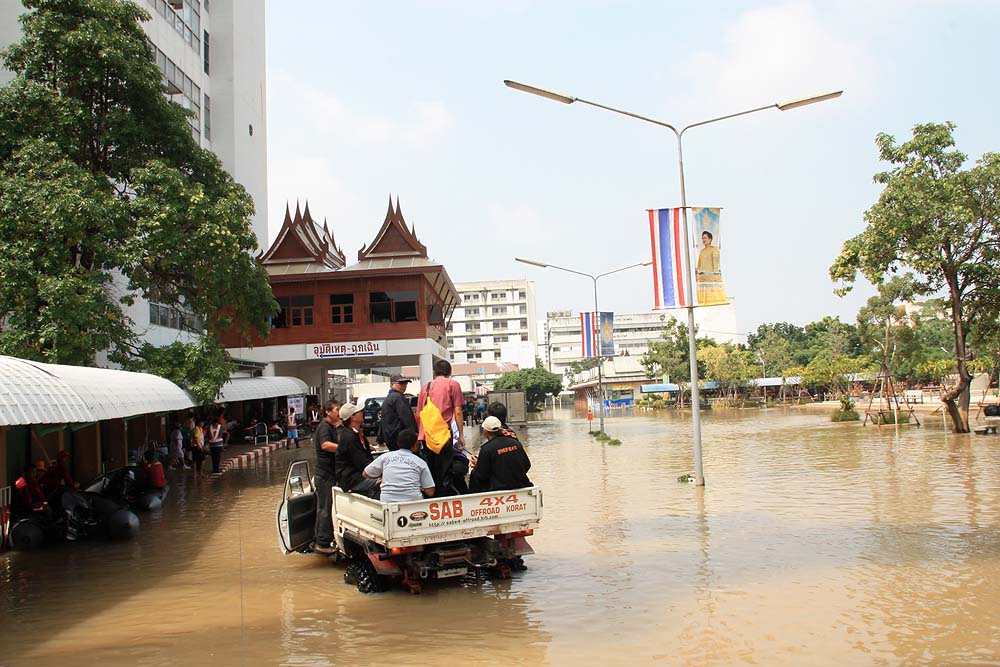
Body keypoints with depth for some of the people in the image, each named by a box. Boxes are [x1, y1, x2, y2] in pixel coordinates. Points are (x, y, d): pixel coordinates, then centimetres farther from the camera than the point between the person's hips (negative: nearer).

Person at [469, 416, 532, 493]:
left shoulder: (486, 449, -12)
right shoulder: (516, 443, 2)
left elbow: (481, 476, -8)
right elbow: (527, 466, 9)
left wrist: (475, 467, 13)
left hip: (499, 488, -5)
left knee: (474, 477, 13)